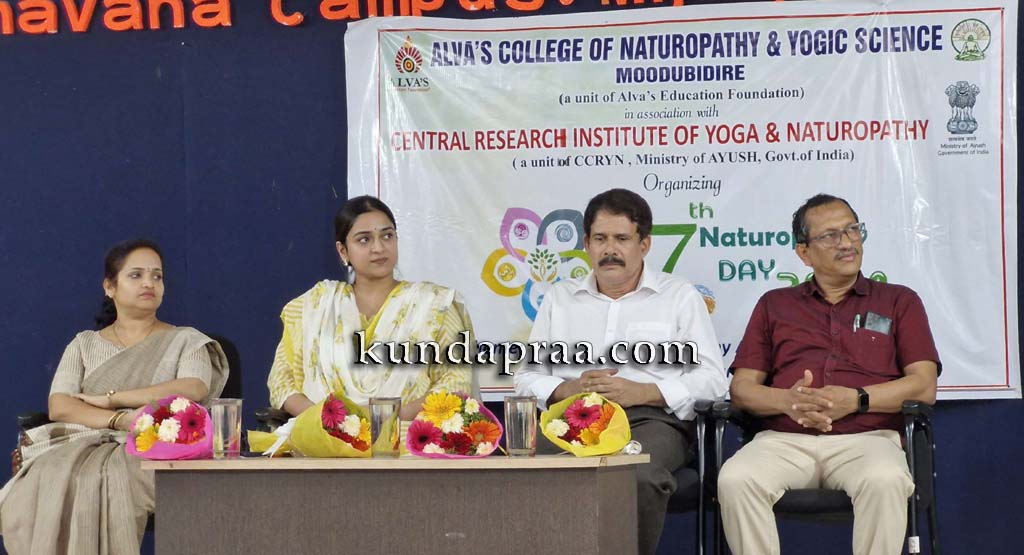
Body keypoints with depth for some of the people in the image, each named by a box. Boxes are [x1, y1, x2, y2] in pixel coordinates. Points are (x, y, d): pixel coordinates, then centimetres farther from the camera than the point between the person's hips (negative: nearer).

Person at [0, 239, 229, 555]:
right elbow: (58, 407, 4)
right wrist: (122, 420, -15)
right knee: (41, 485, -33)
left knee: (95, 484, -37)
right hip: (81, 445, 3)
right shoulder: (84, 344, 21)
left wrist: (108, 398, -7)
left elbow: (193, 389, -7)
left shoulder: (186, 341, 16)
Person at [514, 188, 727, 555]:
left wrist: (640, 392, -9)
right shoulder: (559, 298, 23)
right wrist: (567, 389, -5)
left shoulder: (680, 296, 14)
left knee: (640, 477, -38)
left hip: (651, 417, -2)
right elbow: (526, 377, 18)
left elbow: (712, 380, 4)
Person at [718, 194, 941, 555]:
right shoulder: (774, 305, 22)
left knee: (885, 481, -36)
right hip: (784, 439, 1)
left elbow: (924, 386, 7)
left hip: (867, 437, -1)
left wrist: (855, 400, -10)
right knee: (735, 480, -31)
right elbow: (741, 388, 13)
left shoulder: (899, 302, 19)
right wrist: (787, 401, -10)